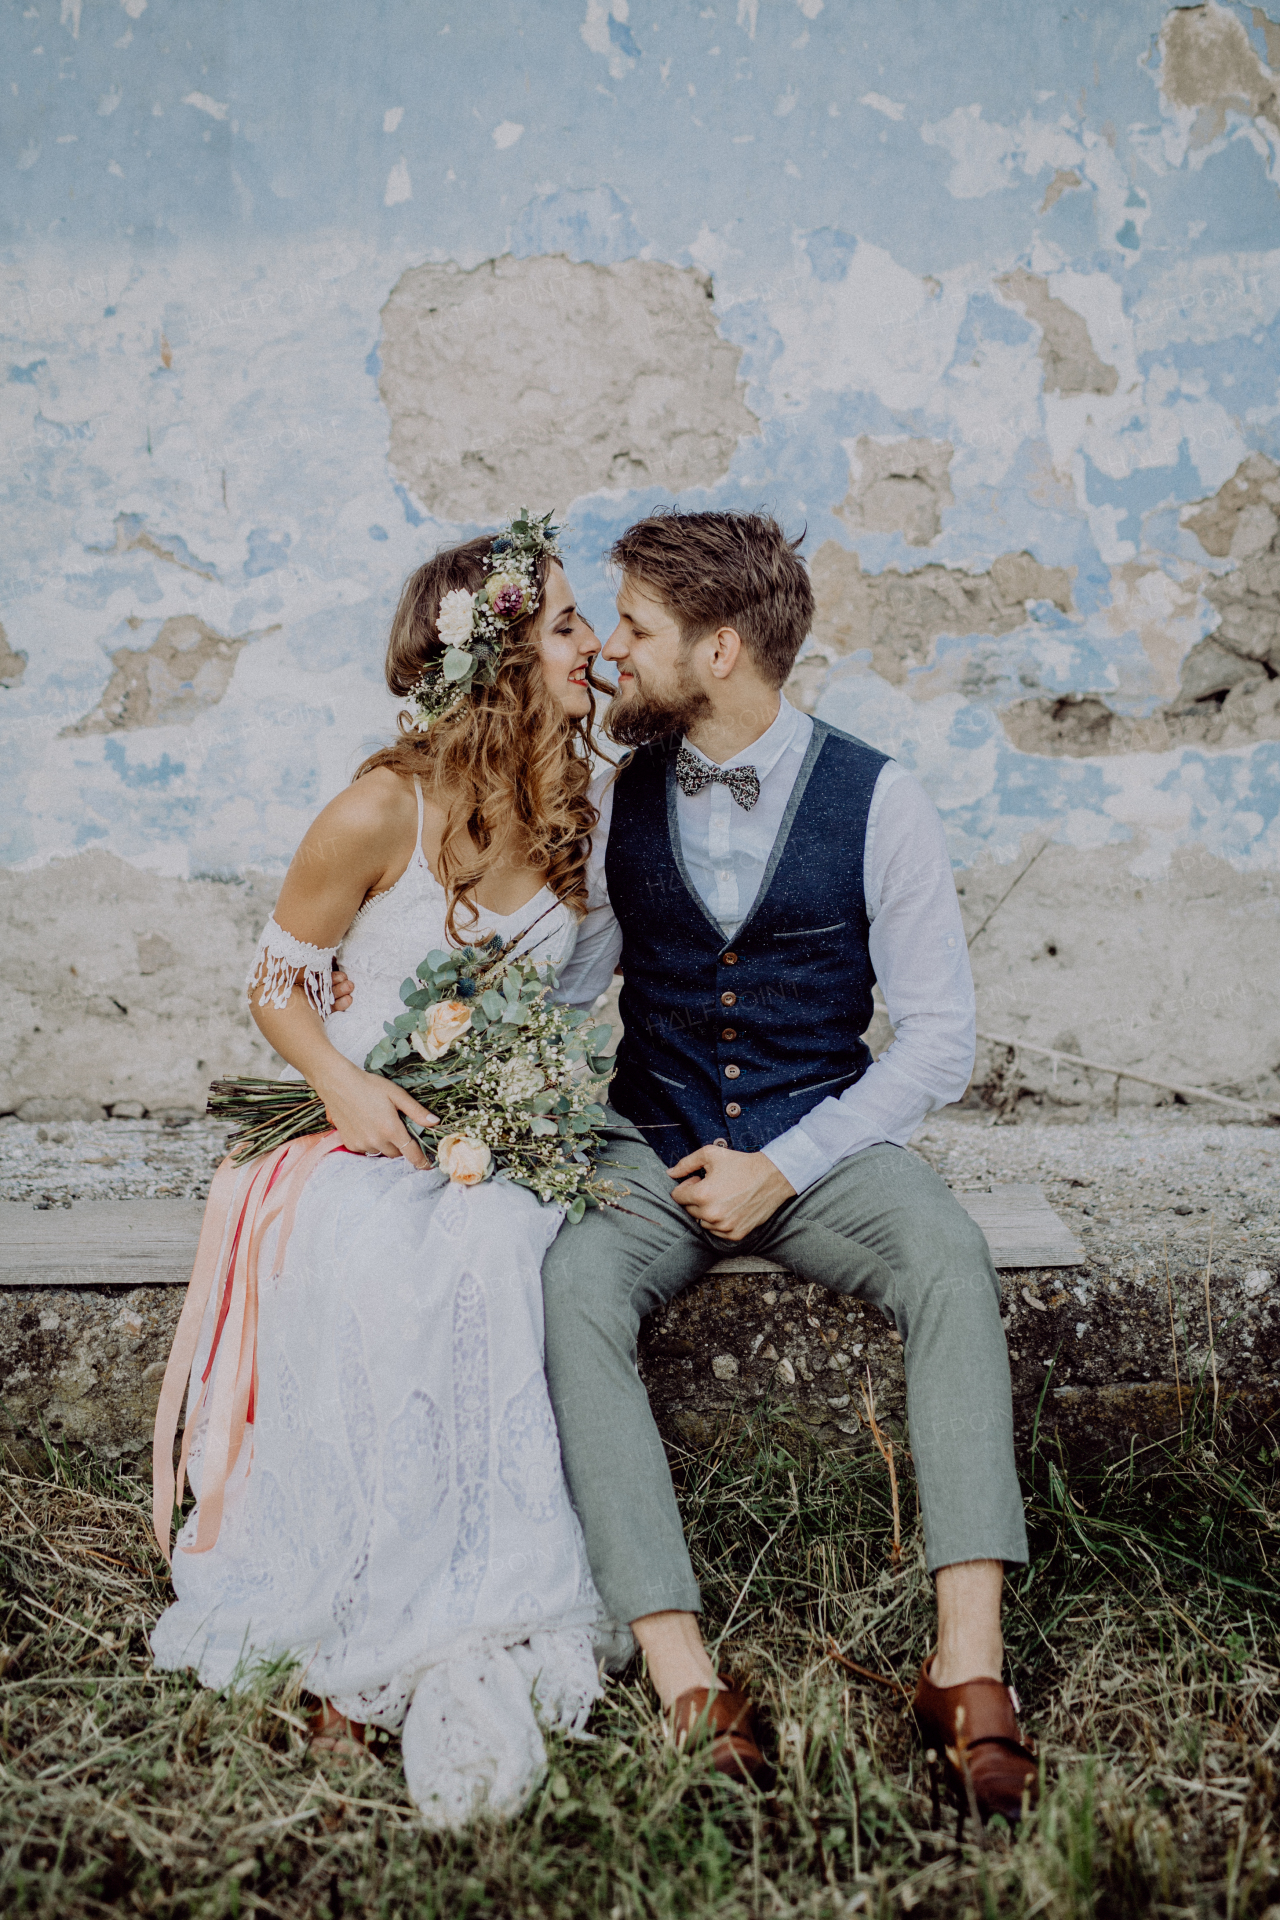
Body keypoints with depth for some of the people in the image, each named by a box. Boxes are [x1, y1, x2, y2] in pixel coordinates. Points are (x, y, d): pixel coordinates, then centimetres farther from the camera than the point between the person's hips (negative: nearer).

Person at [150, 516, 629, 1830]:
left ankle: (470, 1633, -24)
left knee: (495, 1262, -32)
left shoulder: (575, 800, 5)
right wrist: (345, 1085, -18)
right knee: (373, 1282, -35)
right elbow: (277, 980, 1)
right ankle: (376, 1636, -21)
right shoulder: (381, 811, -9)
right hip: (384, 1137, -2)